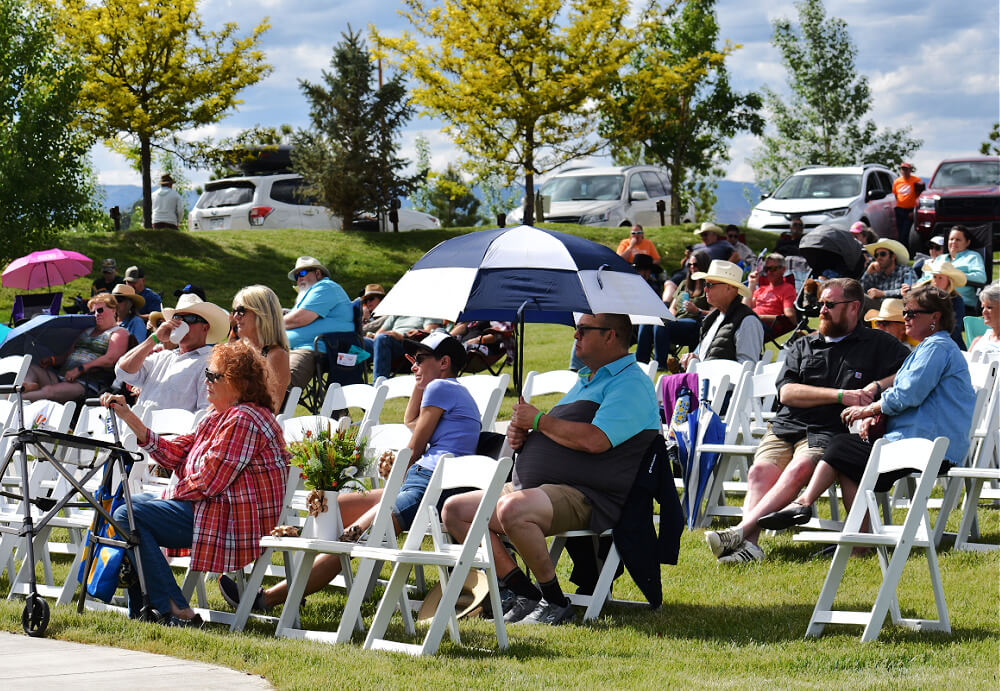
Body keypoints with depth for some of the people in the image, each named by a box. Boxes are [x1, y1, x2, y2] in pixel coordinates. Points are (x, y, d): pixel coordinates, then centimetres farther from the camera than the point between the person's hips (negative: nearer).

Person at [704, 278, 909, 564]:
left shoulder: (877, 344, 16)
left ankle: (740, 531, -46)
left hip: (829, 432, -4)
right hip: (785, 426, 4)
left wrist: (876, 386, -9)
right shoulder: (803, 346, 24)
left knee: (799, 468, -34)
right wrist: (840, 395, -4)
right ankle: (749, 544, -43)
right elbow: (786, 392, 8)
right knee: (761, 470, -26)